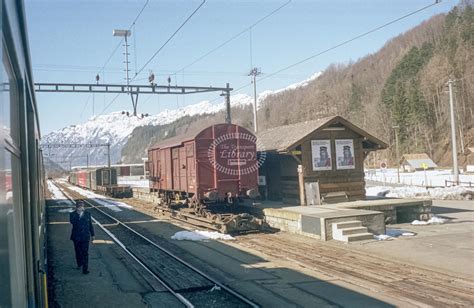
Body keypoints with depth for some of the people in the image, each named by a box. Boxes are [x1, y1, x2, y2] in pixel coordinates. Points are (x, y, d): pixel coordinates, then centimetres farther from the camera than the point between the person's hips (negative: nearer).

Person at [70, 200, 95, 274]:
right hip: (76, 237, 1)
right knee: (78, 252, 16)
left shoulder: (87, 214, 0)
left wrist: (92, 235, 8)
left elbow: (90, 225, 6)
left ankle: (85, 269, -2)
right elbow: (72, 222, -26)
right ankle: (79, 264, 38)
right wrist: (77, 213, -27)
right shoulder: (73, 214, -5)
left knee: (85, 253, -5)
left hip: (85, 236, -1)